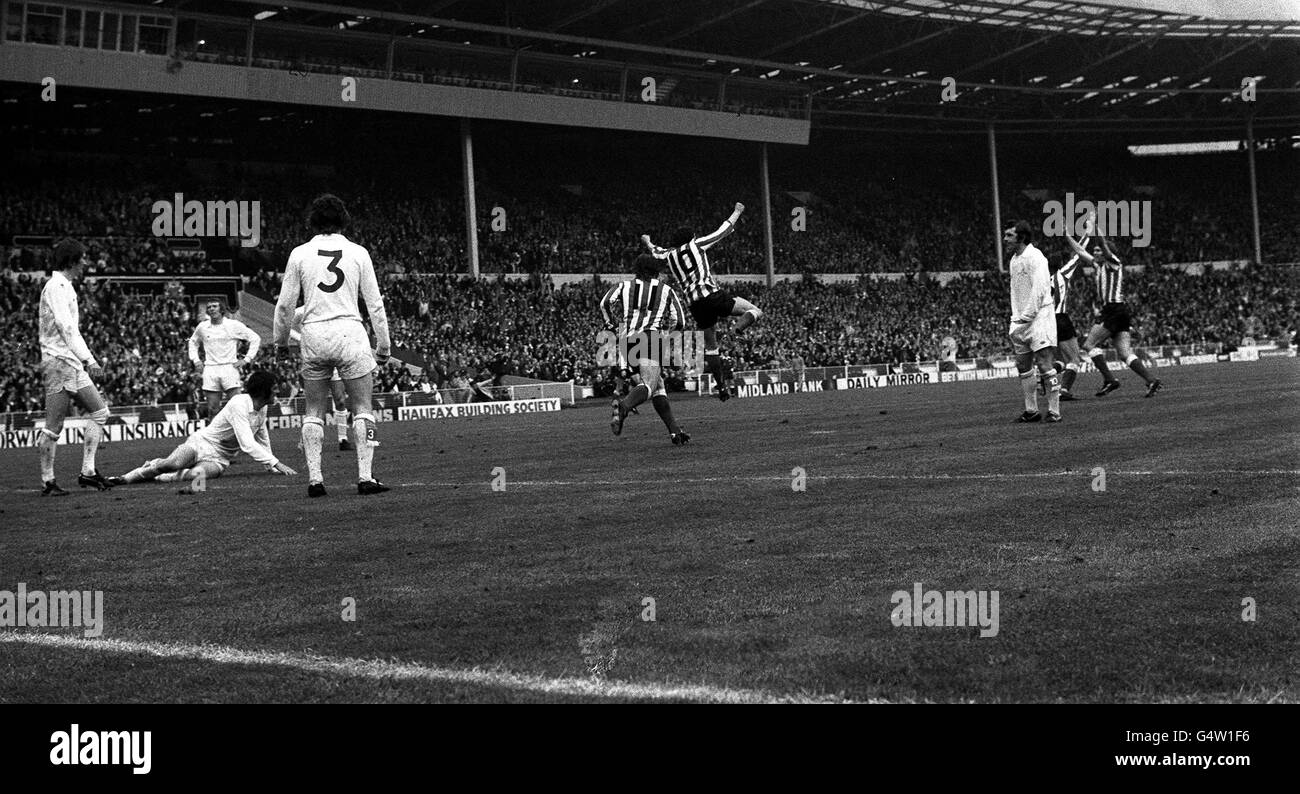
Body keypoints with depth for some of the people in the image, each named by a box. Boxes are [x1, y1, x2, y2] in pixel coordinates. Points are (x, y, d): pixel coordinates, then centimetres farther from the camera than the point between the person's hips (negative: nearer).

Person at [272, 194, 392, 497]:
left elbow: (285, 304, 5)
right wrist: (383, 346, 11)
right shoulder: (358, 253, 2)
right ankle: (365, 477, -2)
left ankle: (314, 479, 5)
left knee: (314, 412, 11)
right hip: (350, 332, -1)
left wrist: (280, 341, 19)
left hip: (314, 335, 1)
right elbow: (375, 304, 4)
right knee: (362, 409, 5)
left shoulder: (300, 254, 3)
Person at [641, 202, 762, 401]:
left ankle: (722, 387, 16)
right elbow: (723, 231, 11)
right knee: (755, 311, -2)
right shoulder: (696, 245, 6)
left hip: (695, 305, 5)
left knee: (711, 348, 17)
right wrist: (737, 212, 25)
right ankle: (736, 330, -29)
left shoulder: (669, 255, 18)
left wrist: (648, 242, 63)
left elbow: (656, 252, 42)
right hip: (713, 295, -5)